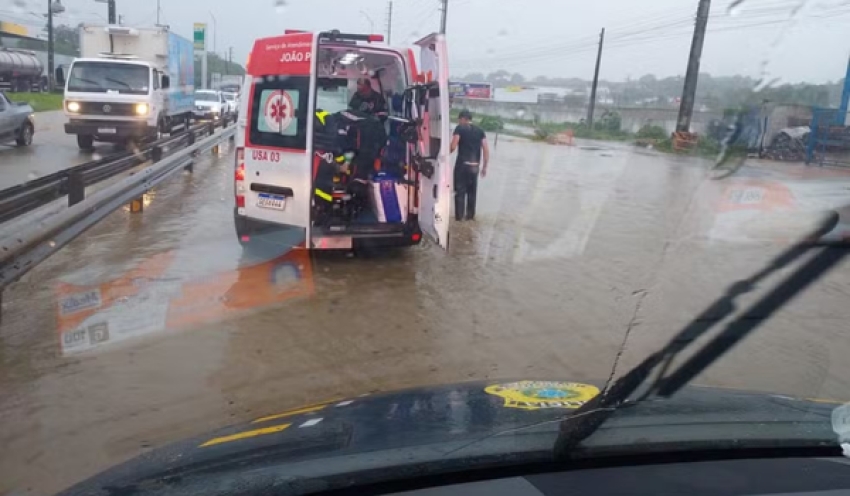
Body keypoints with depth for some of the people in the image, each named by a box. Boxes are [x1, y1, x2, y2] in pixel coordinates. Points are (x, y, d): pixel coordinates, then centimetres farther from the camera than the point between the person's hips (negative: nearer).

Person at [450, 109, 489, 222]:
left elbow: (453, 147, -12)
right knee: (472, 191, 15)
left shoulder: (460, 128, -2)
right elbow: (486, 150, 5)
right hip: (475, 166, 5)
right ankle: (470, 215, 22)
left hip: (462, 164, -4)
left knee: (460, 191, 3)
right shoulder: (480, 131, 11)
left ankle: (459, 215, 3)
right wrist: (484, 167, 11)